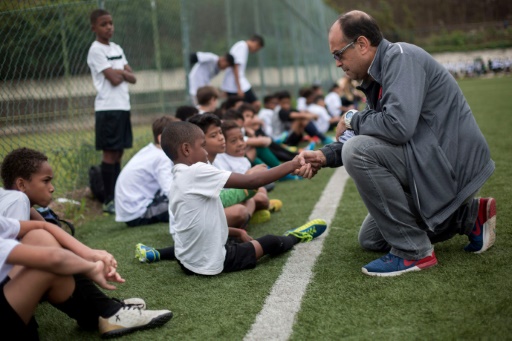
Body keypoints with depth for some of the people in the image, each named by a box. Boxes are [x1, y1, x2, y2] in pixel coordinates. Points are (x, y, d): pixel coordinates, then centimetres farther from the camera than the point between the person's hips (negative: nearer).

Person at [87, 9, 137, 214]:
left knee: (118, 153, 10)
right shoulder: (96, 50, -7)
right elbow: (114, 79, -16)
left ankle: (118, 197, 15)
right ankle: (109, 201, -1)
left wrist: (120, 73, -8)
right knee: (110, 154, -6)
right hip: (108, 108, -7)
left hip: (123, 106, 7)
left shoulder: (117, 49, 16)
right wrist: (123, 73, 3)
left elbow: (132, 78, 10)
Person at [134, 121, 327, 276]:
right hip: (209, 263, -8)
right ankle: (294, 237, 41)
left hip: (187, 260, 8)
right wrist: (291, 165, -16)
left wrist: (236, 232, 14)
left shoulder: (180, 177, 6)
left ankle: (157, 254, 34)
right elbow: (251, 182, -22)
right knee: (269, 242, 10)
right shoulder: (197, 172, -22)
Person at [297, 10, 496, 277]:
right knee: (370, 239, 16)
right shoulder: (376, 77, 12)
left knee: (357, 152, -25)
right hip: (438, 161, 10)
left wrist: (352, 120, -13)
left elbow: (398, 125, -32)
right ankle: (468, 217, 17)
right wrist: (325, 156, 3)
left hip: (454, 162, -10)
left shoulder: (400, 56, -17)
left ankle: (413, 252, -15)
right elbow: (375, 136, 16)